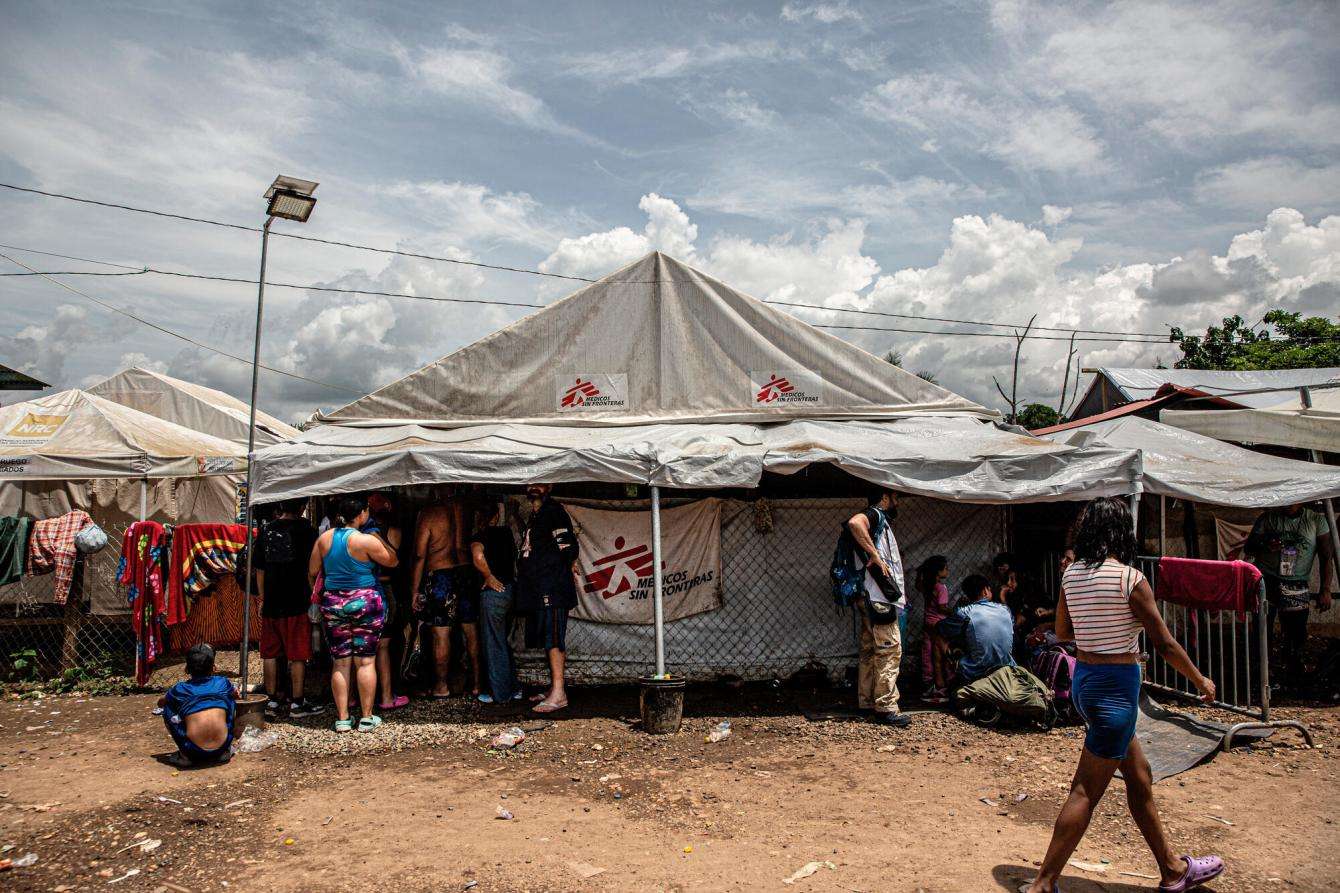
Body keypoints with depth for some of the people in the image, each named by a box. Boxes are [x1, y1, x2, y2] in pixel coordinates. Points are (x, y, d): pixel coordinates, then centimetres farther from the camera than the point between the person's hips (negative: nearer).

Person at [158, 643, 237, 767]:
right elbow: (236, 695, 31)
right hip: (222, 747, 2)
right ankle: (226, 751, 26)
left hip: (194, 751, -2)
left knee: (168, 710, 16)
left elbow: (160, 703, 27)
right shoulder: (222, 683, 6)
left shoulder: (180, 689, 3)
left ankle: (184, 755, 14)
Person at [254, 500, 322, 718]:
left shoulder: (265, 531, 6)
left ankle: (272, 700, 19)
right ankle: (297, 703, 4)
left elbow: (259, 569, 11)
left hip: (271, 603, 4)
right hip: (297, 602, -4)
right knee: (298, 655, 1)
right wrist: (313, 597, 8)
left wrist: (262, 599, 19)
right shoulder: (305, 530, -7)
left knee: (270, 653, 12)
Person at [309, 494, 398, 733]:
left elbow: (312, 573, 10)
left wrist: (318, 597, 25)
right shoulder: (366, 540, -14)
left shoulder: (324, 538, 2)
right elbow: (392, 561, -1)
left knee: (340, 662, 9)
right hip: (365, 603, -4)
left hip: (332, 604, 5)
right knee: (366, 661, 3)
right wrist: (380, 540, 11)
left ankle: (342, 718, 13)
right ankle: (366, 718, 7)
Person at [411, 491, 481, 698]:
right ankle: (477, 682, 18)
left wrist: (415, 589, -1)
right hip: (467, 572, 4)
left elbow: (419, 555, -7)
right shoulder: (466, 507, 1)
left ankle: (442, 686, 14)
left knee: (441, 633, 5)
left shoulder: (429, 514, -8)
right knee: (471, 630, 11)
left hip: (439, 575, -4)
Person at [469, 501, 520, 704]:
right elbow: (515, 560, 19)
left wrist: (489, 577, -16)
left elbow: (478, 556, -26)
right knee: (503, 642, 19)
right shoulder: (507, 533, 9)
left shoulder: (479, 536, -10)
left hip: (494, 591, -7)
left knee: (493, 644, 4)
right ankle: (513, 689, 24)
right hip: (511, 588, 7)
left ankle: (499, 693, 10)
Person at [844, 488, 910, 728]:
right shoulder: (876, 515, -7)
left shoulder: (880, 520, 24)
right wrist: (874, 556, -27)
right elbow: (854, 522, -32)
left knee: (870, 650, 12)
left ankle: (866, 702, 17)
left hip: (872, 599, 10)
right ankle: (886, 707, -9)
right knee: (890, 650, -10)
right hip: (878, 596, -10)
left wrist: (899, 593, 22)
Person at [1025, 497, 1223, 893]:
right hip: (1115, 686, -8)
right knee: (1086, 793, -1)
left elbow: (1062, 631, 13)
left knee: (1139, 777, 22)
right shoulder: (1130, 578, -16)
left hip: (1083, 680, 8)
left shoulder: (1071, 574, 3)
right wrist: (1201, 680, 5)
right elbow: (1164, 643, -10)